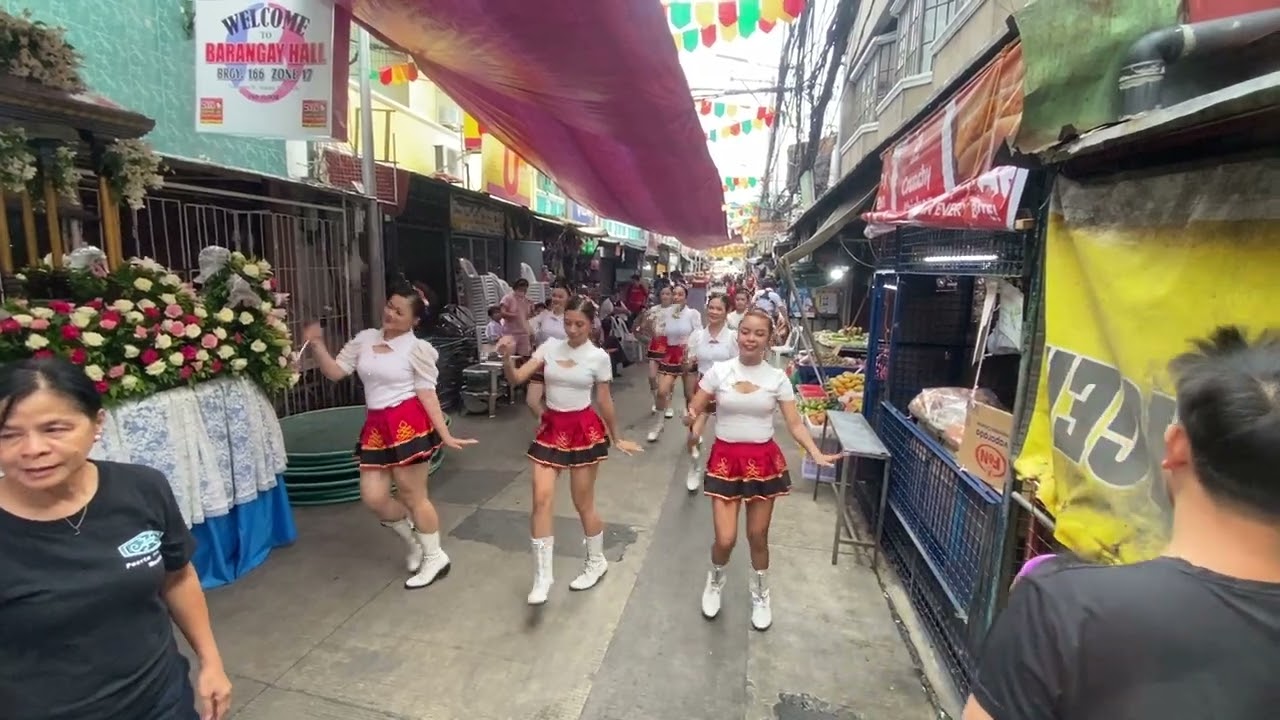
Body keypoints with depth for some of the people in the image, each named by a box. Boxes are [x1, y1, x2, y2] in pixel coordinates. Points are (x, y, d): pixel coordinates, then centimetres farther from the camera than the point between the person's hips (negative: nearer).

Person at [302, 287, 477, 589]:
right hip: (376, 426, 6)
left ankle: (435, 557, 23)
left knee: (413, 495, 3)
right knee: (373, 497, 6)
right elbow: (335, 371, 11)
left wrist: (445, 435, -14)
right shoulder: (364, 339, 10)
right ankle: (415, 541, 34)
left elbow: (428, 394, -8)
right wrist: (316, 345, -3)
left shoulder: (418, 349, -6)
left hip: (408, 423, -6)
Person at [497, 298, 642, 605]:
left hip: (584, 429, -3)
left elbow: (605, 402, 3)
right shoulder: (550, 346, 1)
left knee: (583, 503, 8)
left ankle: (597, 562, 33)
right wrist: (506, 357, -25)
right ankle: (542, 577, 8)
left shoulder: (599, 357, -6)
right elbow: (516, 378, -6)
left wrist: (616, 438, 9)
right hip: (552, 428, 3)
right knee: (542, 498, -6)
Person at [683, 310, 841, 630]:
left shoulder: (777, 377, -3)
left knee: (758, 536, 12)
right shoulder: (718, 371, -5)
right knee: (725, 539, -2)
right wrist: (691, 418, -27)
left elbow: (795, 424, -3)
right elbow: (693, 412, -3)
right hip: (726, 459, -1)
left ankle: (760, 595, 40)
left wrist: (816, 453, -19)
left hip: (764, 460, 1)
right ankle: (715, 582, 33)